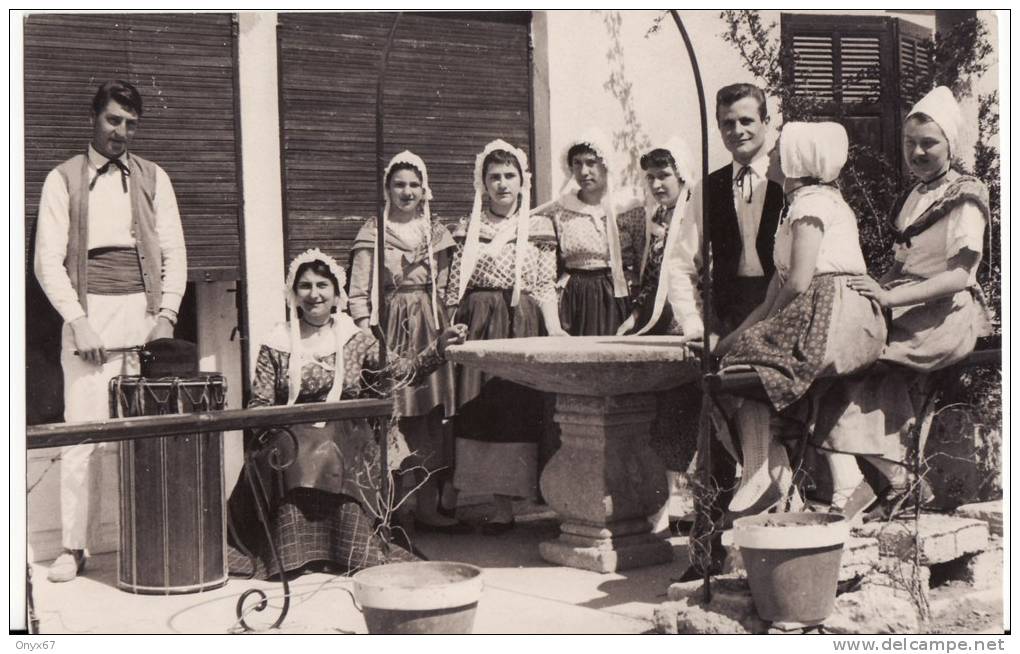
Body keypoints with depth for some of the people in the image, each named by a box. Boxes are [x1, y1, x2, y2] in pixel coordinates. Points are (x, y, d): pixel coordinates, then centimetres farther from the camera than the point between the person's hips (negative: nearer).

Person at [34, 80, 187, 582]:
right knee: (81, 434, -4)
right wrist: (76, 319, -10)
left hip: (145, 313, 2)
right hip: (89, 312, -1)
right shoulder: (63, 180, 6)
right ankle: (74, 547, 3)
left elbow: (174, 252, 9)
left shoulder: (153, 178, 12)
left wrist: (167, 313, -4)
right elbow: (47, 260, 1)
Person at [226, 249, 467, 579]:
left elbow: (400, 371, -1)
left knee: (342, 464, -31)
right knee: (299, 462, -32)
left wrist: (438, 349, -18)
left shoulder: (356, 340, 11)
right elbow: (260, 404, 5)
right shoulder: (277, 345, 9)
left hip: (347, 443, 1)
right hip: (292, 443, 0)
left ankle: (355, 552, -16)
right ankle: (291, 554, -22)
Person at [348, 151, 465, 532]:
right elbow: (359, 294, -1)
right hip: (390, 329, -3)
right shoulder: (373, 232, 2)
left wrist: (447, 329, 5)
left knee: (432, 416, 0)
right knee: (395, 415, -7)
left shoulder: (436, 233, 14)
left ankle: (429, 506, 4)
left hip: (430, 330, 4)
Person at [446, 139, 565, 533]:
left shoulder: (538, 228, 8)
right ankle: (501, 503, 4)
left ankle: (504, 502, 4)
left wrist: (554, 328, -7)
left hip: (522, 325, -1)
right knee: (479, 408, -3)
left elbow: (546, 287, 5)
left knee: (518, 407, -4)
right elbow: (455, 286, 10)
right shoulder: (468, 227, 11)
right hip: (478, 325, 1)